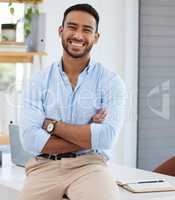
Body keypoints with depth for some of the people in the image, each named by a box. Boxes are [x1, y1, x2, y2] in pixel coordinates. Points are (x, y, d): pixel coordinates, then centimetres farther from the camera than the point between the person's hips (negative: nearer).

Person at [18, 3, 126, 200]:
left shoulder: (110, 81, 2)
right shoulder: (38, 81, 6)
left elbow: (106, 137, -11)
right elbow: (30, 139, -6)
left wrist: (52, 125, -6)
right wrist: (88, 136, -8)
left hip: (89, 165, -2)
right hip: (45, 166, 2)